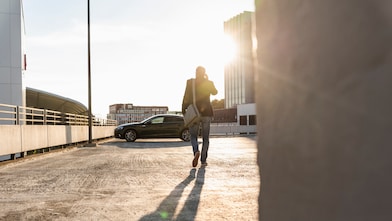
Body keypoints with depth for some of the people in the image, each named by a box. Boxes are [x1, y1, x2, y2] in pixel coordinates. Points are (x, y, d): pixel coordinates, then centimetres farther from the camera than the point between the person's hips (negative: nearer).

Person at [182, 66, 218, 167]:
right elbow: (215, 92, 19)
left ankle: (196, 151, -18)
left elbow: (186, 97, -9)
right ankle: (203, 160, 5)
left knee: (193, 136, 10)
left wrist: (183, 110, -6)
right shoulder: (209, 83, 2)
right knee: (205, 138, 10)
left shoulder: (190, 82, -3)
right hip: (206, 112, 1)